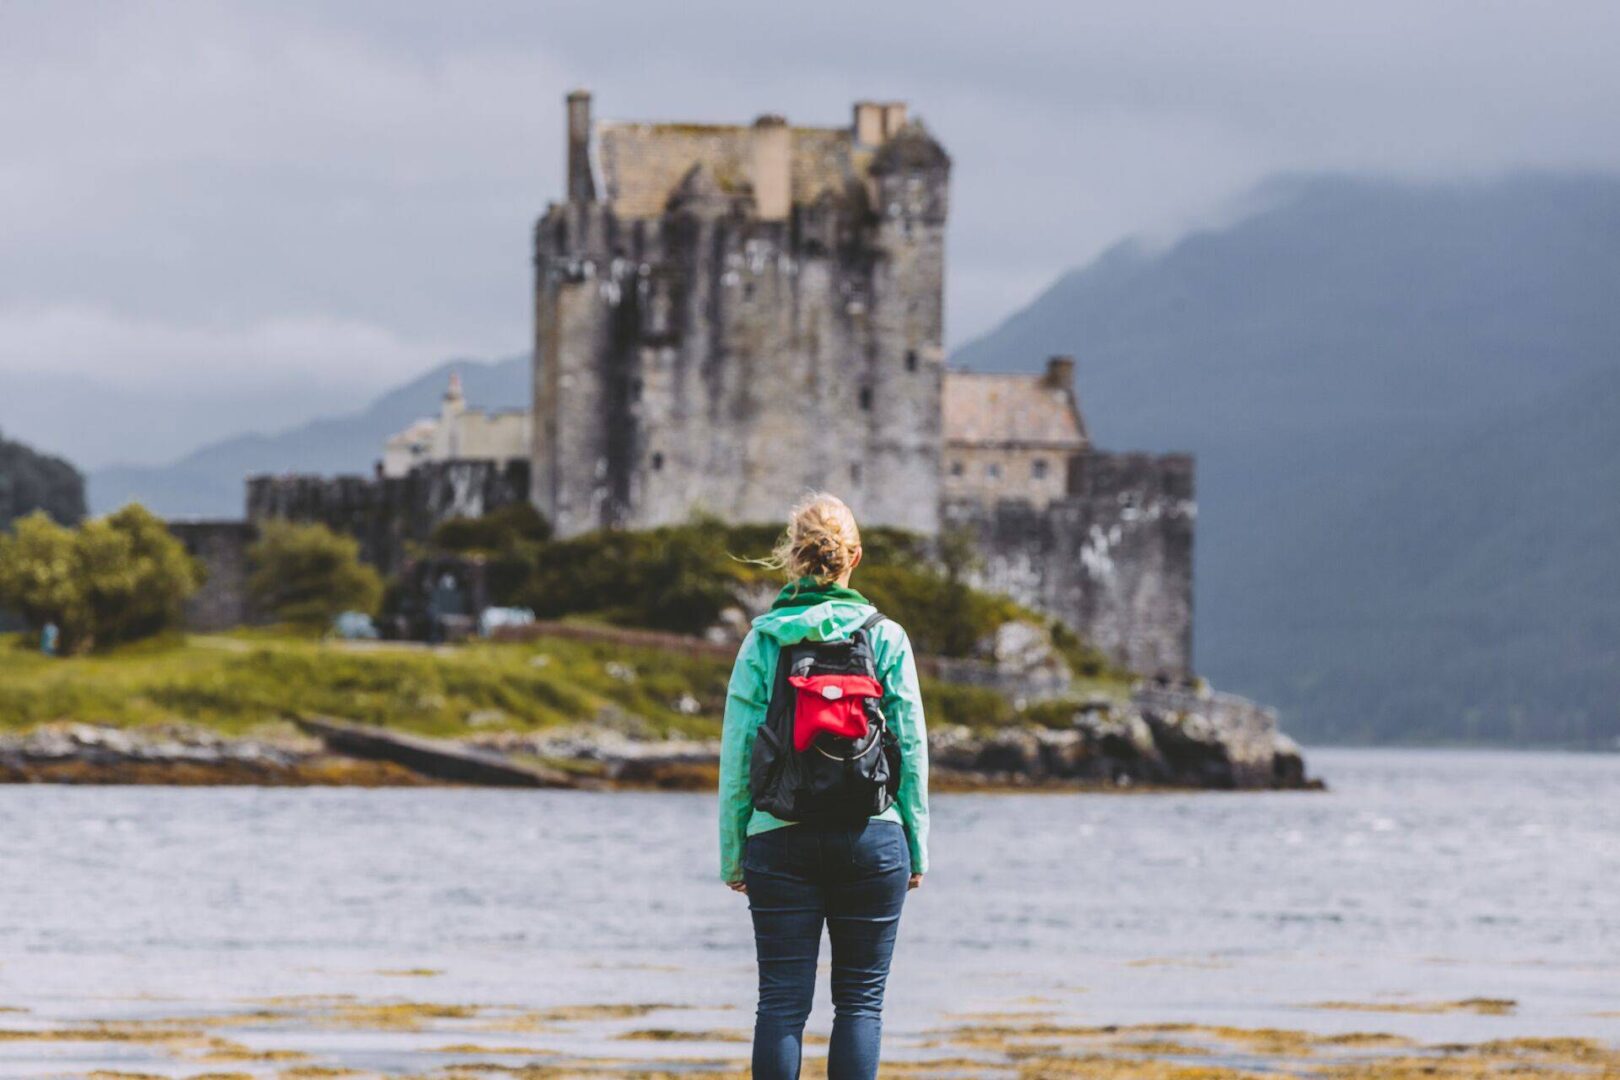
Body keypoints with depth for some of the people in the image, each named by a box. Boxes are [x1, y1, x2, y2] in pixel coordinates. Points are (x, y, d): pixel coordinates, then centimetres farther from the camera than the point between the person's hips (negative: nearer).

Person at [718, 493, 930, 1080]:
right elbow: (913, 750, 1)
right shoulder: (887, 638, 0)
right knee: (860, 1000, 5)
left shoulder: (763, 640, 0)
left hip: (780, 837, 0)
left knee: (781, 1001, 3)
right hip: (870, 835, 0)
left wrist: (732, 853, 7)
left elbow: (736, 755, 0)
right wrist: (917, 849, 9)